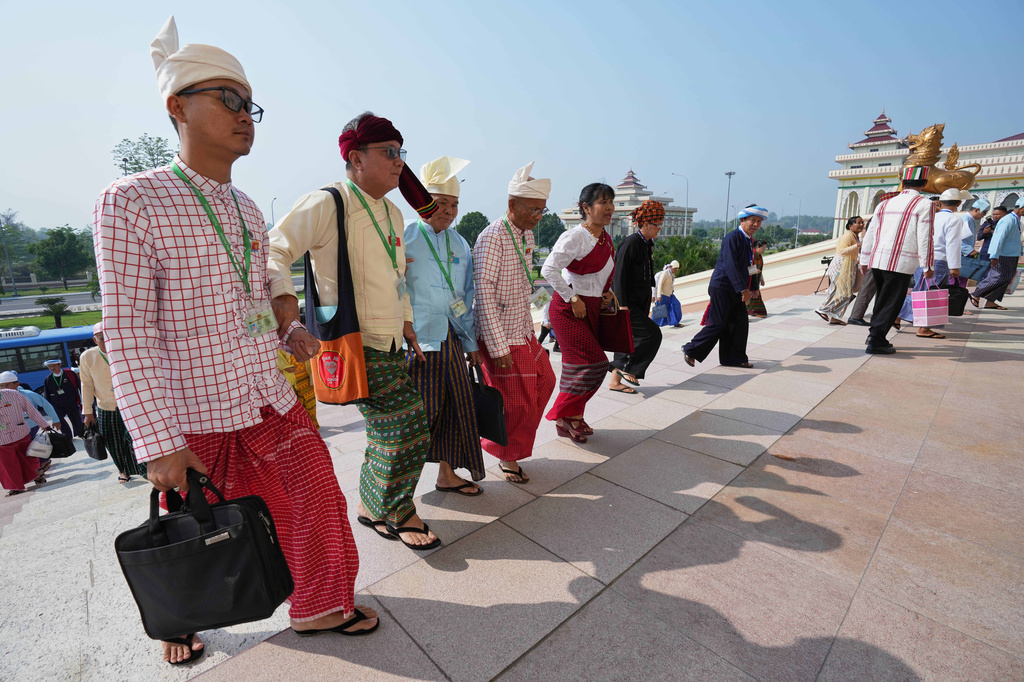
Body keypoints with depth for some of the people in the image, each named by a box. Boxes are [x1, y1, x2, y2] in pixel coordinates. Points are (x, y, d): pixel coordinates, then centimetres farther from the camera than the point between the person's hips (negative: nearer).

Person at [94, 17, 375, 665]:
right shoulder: (132, 201, -10)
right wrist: (159, 444, -17)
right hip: (197, 416, -5)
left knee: (317, 501, 9)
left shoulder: (248, 210, 10)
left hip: (273, 401, 6)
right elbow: (127, 331, -14)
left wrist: (287, 332, 1)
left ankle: (320, 607, 36)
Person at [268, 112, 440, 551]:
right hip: (356, 344, -8)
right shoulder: (327, 205, -10)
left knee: (388, 431, 15)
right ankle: (399, 513, 19)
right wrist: (283, 294, -29)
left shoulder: (392, 213, 16)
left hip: (391, 344, 9)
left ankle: (371, 507, 37)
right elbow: (274, 248, -11)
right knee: (408, 427, -7)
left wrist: (406, 322, 22)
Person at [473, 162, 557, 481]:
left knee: (543, 381, 20)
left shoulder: (527, 234, 8)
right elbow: (483, 294, -24)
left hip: (523, 330, 9)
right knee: (517, 401, 2)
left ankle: (513, 440, 41)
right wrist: (498, 347, -24)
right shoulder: (492, 237, -19)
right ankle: (507, 455, 29)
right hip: (500, 336, -9)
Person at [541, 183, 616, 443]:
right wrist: (573, 299, -20)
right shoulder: (575, 237, -17)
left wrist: (607, 291, 9)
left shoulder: (605, 237, 11)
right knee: (594, 362, -10)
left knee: (578, 364, 12)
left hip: (591, 308, 8)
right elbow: (549, 269, -22)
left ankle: (573, 418, 26)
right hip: (568, 308, -8)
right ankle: (564, 415, 7)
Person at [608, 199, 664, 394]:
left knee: (630, 339, 10)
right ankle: (627, 368, 2)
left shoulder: (647, 244, 13)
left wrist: (647, 306, 22)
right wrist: (622, 305, -22)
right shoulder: (631, 243, -15)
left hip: (639, 304, 9)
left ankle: (615, 381, 18)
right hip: (627, 304, -9)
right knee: (652, 333, -13)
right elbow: (619, 276, -19)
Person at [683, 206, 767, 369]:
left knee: (741, 324, 8)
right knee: (718, 324, -7)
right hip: (722, 287, -9)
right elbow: (730, 266, -23)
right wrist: (743, 289, -25)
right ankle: (690, 350, 7)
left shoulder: (747, 239, 15)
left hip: (735, 290, 9)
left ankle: (735, 358, 18)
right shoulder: (733, 238, -14)